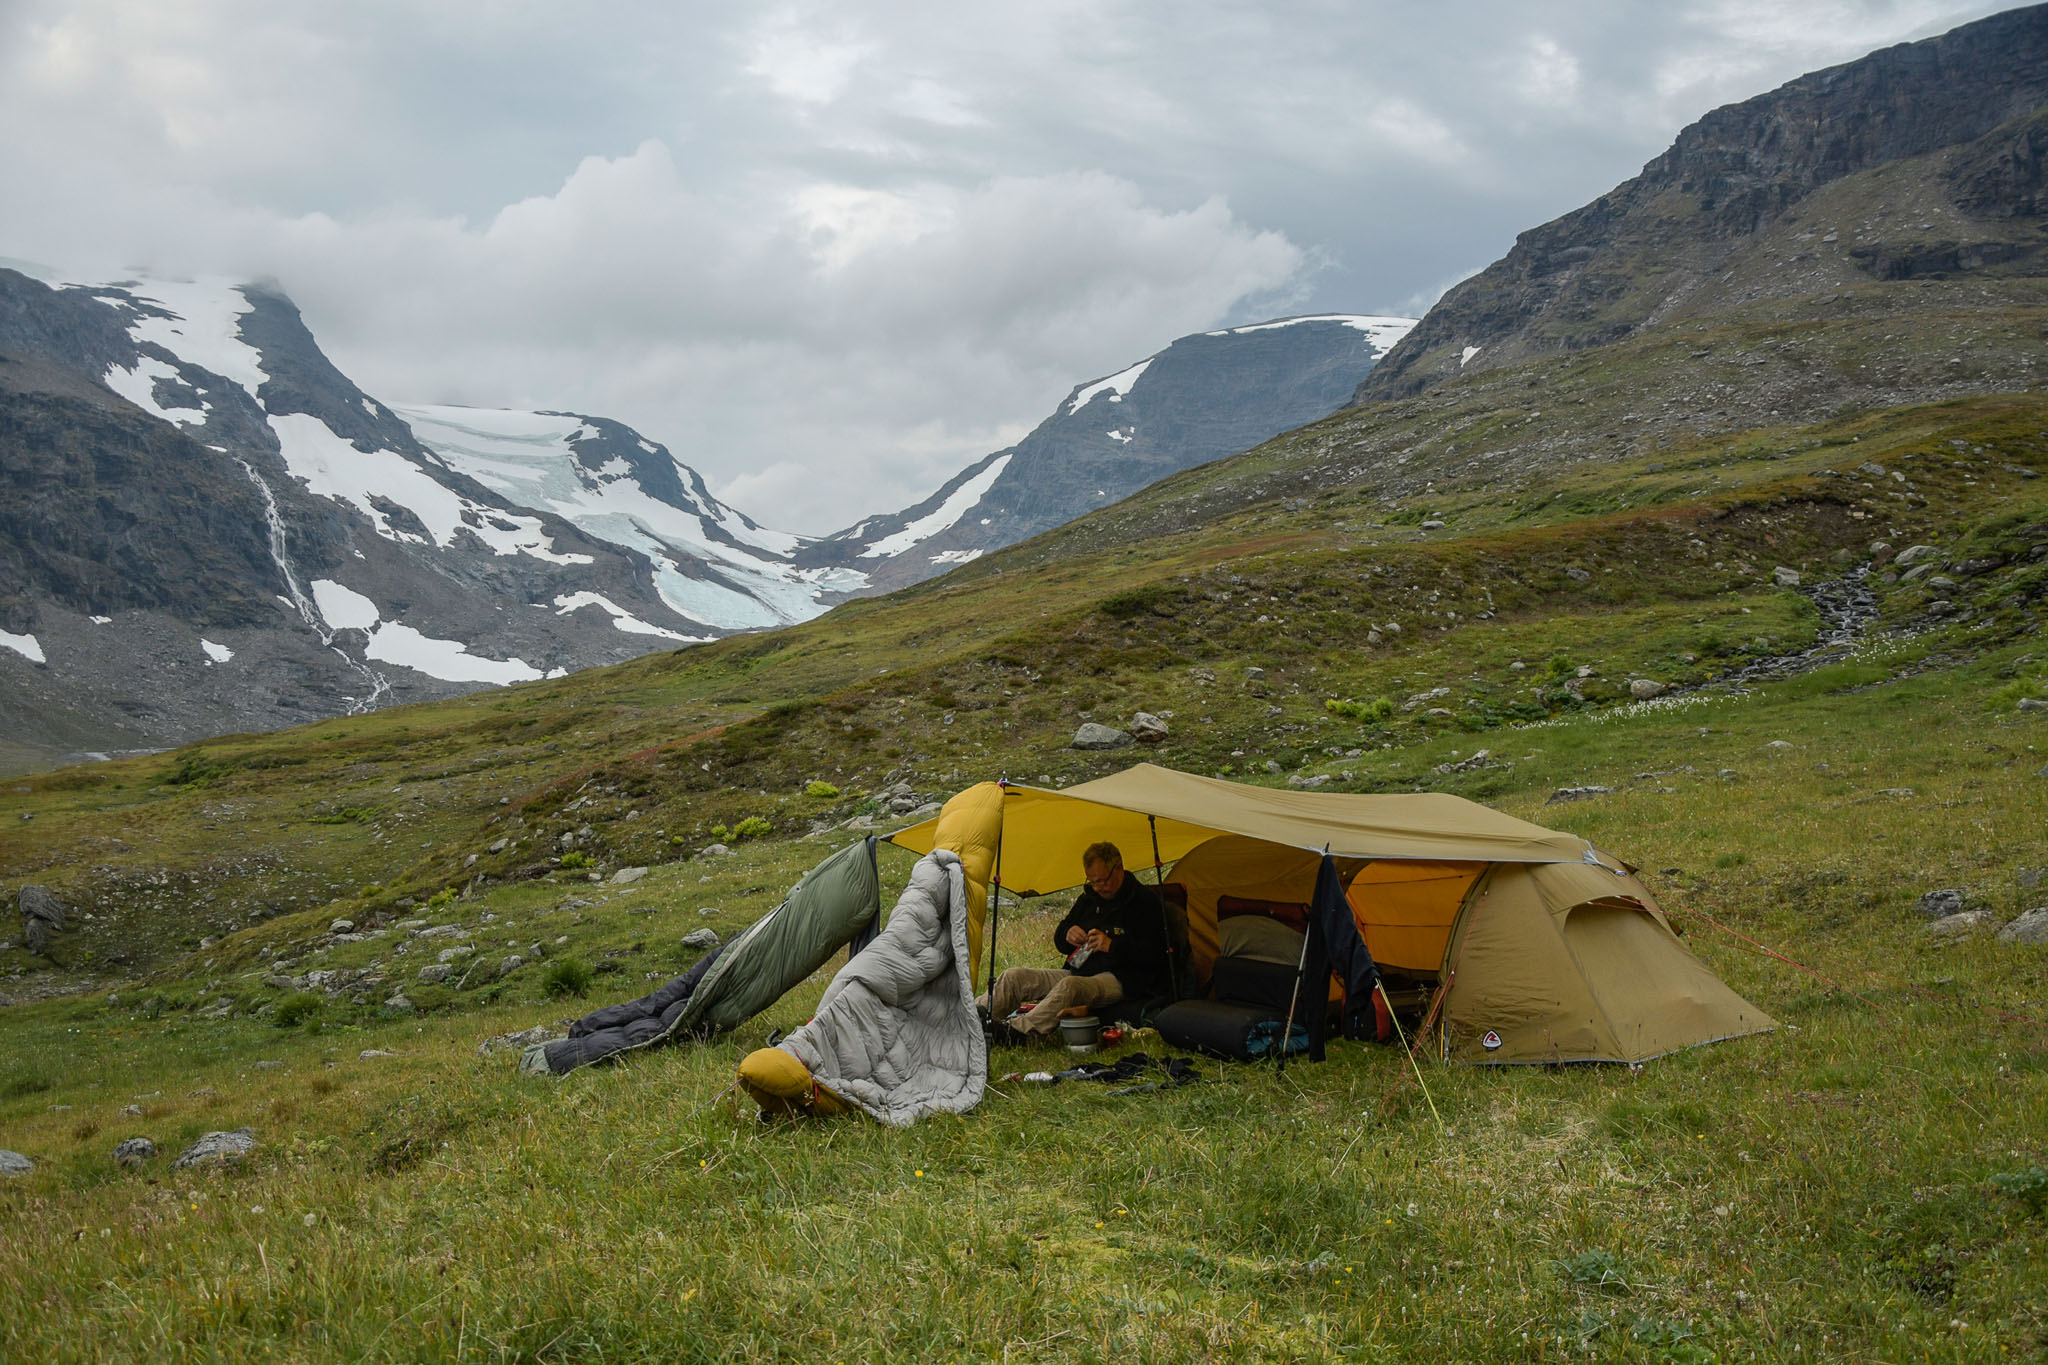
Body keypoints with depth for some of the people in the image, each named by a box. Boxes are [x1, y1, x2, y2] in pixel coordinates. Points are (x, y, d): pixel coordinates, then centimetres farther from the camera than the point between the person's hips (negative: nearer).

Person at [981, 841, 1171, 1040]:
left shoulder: (1145, 901, -5)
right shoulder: (1089, 897, 16)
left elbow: (1155, 954, -13)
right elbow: (1059, 941, 24)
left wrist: (1113, 945, -21)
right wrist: (1067, 935, -1)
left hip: (1118, 980, -8)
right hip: (1078, 972, 8)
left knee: (1071, 986, -39)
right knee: (1015, 977, -7)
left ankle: (1018, 1032, -46)